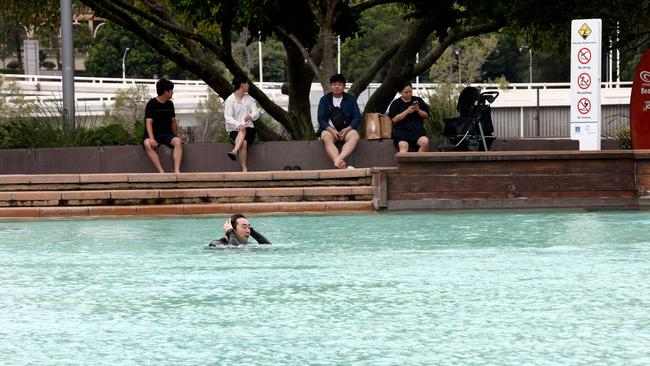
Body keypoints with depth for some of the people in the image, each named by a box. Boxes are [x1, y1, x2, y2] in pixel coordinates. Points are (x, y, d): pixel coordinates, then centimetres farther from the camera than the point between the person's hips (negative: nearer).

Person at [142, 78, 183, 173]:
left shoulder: (169, 104, 11)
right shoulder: (152, 104, -8)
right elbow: (149, 122, -17)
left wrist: (176, 136, 19)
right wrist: (152, 139, -30)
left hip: (166, 134, 5)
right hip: (153, 134, -5)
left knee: (178, 142, -28)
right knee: (148, 145, -38)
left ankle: (177, 171, -37)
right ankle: (161, 172, -44)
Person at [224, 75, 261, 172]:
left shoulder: (249, 99, 16)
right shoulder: (230, 100, 2)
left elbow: (256, 113, 4)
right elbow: (228, 117, -8)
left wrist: (251, 116, -22)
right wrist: (238, 125, -26)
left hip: (249, 129, 2)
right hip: (234, 131, -2)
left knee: (243, 130, -36)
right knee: (243, 143, -32)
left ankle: (235, 152, -59)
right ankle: (244, 170, -44)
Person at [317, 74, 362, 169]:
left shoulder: (350, 99, 13)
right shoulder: (325, 99, 11)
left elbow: (357, 117, 6)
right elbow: (321, 119, 2)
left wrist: (347, 129, -13)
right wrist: (332, 130, -16)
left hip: (347, 128, 1)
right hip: (329, 128, -1)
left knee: (355, 137, -34)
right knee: (327, 139, -37)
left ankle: (339, 159, -56)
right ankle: (341, 164, -60)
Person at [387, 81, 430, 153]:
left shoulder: (418, 100, 17)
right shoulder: (396, 103, 10)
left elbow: (426, 115, 17)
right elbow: (394, 119, -1)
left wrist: (418, 111, -4)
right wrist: (407, 111, -9)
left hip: (417, 130, 2)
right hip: (402, 130, -2)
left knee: (425, 142, -29)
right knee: (403, 146, -32)